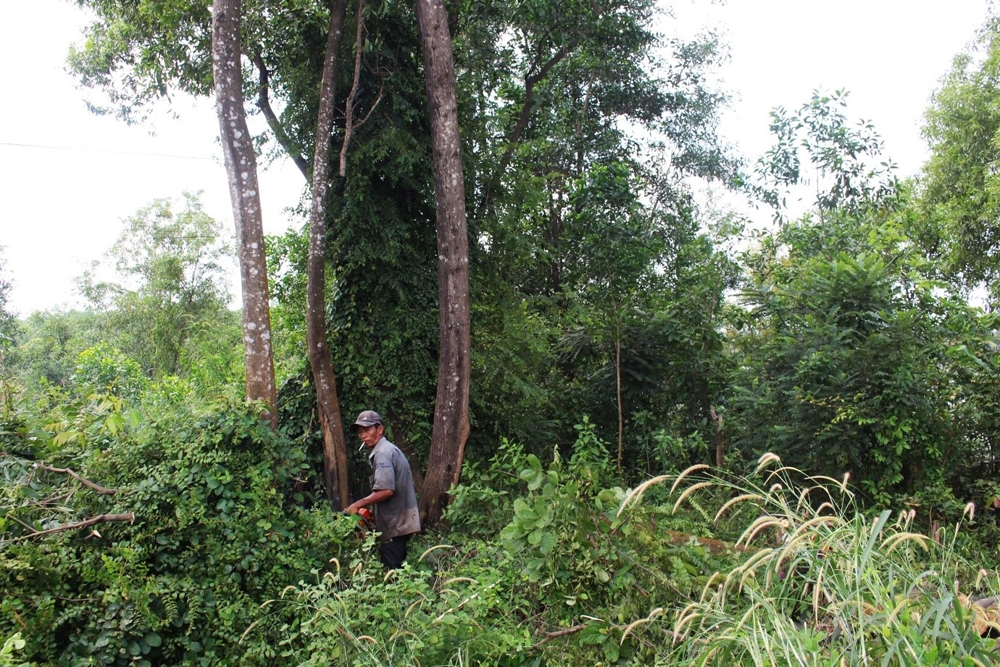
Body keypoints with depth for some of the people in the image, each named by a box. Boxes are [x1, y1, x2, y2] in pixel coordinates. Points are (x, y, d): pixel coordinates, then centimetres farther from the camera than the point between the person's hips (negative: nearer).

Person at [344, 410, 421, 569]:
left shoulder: (382, 453, -15)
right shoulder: (388, 449, 17)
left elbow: (386, 490, -24)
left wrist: (358, 505, -14)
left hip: (394, 525, -10)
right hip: (400, 522, 10)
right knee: (396, 571, 15)